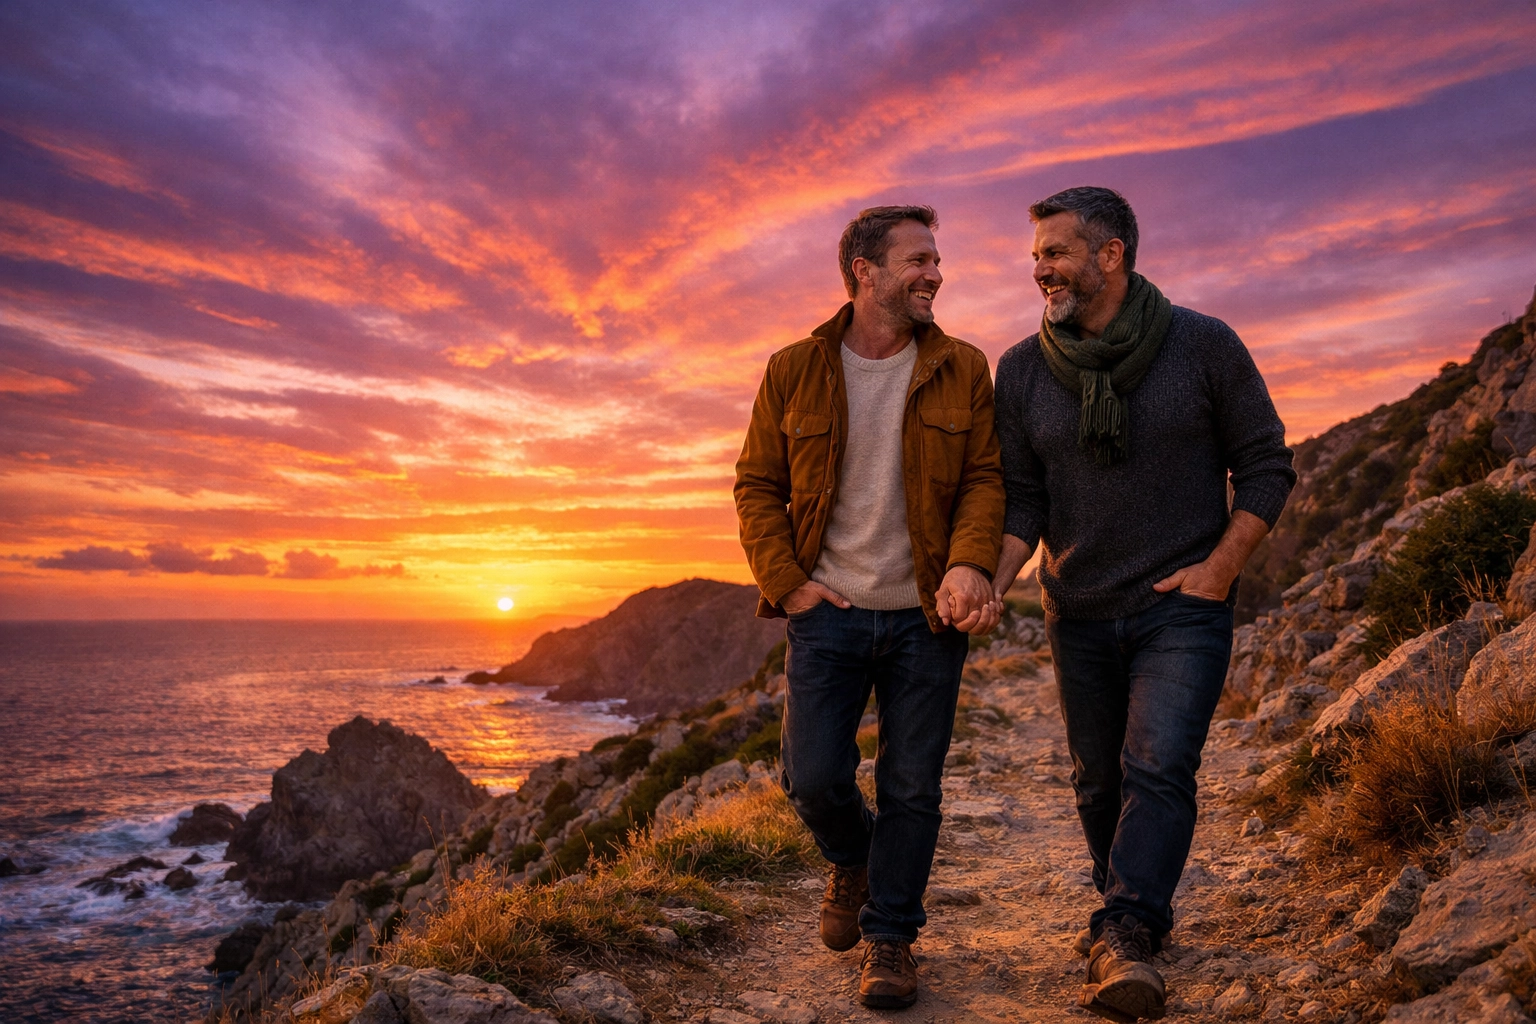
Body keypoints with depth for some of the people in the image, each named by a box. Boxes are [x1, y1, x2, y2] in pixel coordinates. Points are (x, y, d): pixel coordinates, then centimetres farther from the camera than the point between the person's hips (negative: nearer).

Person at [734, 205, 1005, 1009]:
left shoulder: (962, 370, 3)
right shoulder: (793, 371, 1)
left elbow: (985, 477, 1)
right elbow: (756, 485, 5)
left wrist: (971, 562, -17)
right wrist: (785, 581, -6)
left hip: (926, 614, 1)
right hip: (827, 611, 0)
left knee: (912, 786, 5)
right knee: (813, 777, 0)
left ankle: (890, 936, 23)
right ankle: (853, 862, 34)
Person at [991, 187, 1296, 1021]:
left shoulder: (1203, 345, -6)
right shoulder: (1021, 371, 0)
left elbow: (1266, 465, -1)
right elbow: (1022, 497, 2)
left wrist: (1220, 567, -12)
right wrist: (994, 577, -16)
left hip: (1183, 607, -3)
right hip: (1078, 615, 4)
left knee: (1158, 765, -18)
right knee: (1099, 779, 14)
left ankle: (1122, 937, -17)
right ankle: (1145, 907, 35)